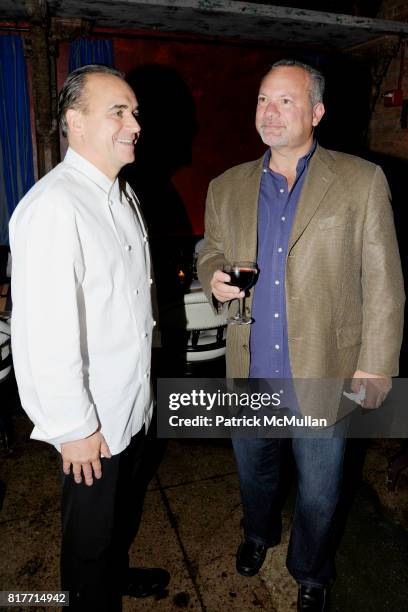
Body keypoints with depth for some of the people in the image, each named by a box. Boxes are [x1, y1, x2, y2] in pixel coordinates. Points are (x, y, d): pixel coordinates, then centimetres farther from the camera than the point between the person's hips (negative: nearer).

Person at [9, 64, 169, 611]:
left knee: (127, 508, 29)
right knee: (92, 528, 17)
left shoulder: (121, 194, 6)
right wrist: (73, 426, -19)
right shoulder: (52, 207, -25)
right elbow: (44, 334, -27)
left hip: (133, 401, 9)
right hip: (91, 420, -8)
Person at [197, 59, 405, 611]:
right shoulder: (226, 188, 4)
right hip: (249, 371, 3)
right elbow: (211, 253, 14)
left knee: (318, 492, 17)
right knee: (254, 471, 25)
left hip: (323, 375, -2)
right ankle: (258, 534, 57)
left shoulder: (362, 181, -6)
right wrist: (214, 279, -10)